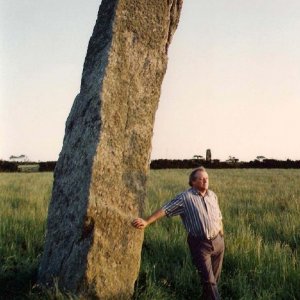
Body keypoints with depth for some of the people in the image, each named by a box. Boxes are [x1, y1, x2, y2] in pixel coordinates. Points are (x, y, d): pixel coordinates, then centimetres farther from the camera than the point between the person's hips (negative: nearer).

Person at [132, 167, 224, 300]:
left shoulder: (212, 195, 8)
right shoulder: (185, 197, -9)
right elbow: (165, 209, -13)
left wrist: (222, 236, 18)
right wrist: (147, 222, -22)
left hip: (217, 241, 5)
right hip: (200, 244, -5)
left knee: (215, 276, 15)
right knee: (208, 279, -6)